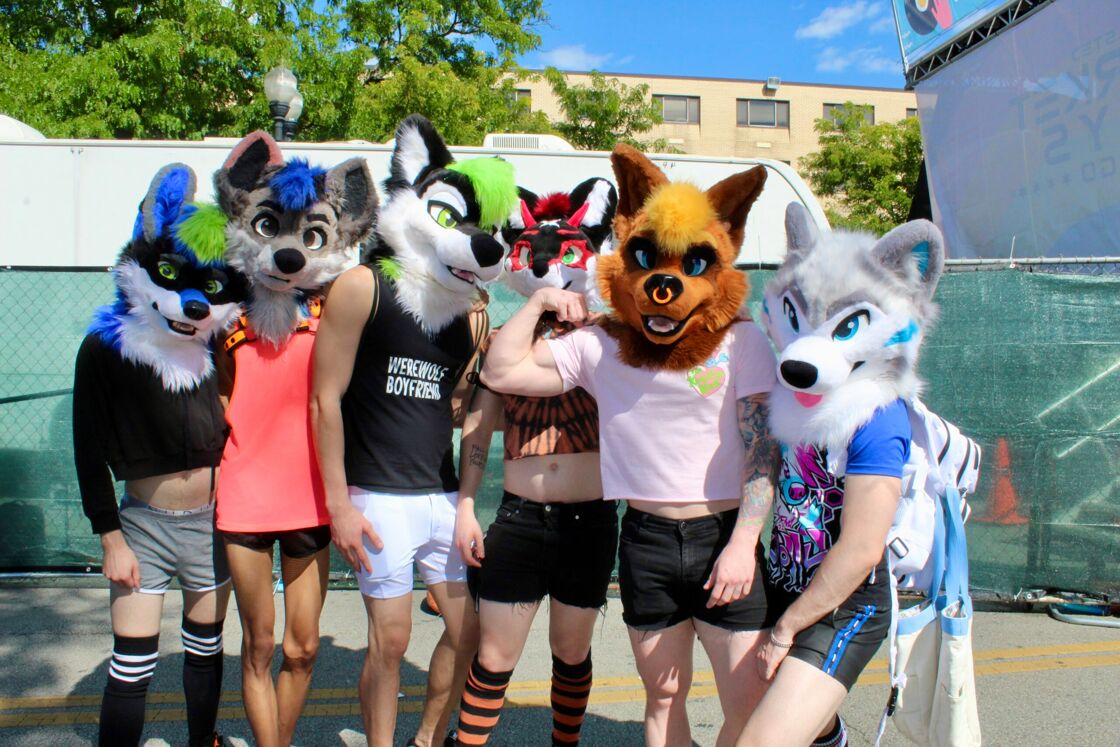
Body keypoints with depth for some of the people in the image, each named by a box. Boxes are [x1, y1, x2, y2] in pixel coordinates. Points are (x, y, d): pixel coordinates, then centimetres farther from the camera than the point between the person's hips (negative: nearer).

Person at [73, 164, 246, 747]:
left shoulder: (220, 349, -3)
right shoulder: (104, 349, -8)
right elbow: (89, 451, -5)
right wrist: (110, 539, -5)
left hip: (214, 522, 3)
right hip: (144, 525, -2)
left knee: (205, 648, 18)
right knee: (132, 667, 0)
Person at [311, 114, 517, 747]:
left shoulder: (472, 313, 7)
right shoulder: (364, 288, -6)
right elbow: (326, 398, -6)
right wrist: (339, 504, -7)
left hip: (443, 496, 5)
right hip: (378, 498, -5)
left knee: (470, 630, 9)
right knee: (391, 640, 2)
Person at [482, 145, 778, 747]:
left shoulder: (741, 343, -3)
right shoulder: (598, 345, 2)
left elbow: (763, 450, -6)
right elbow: (502, 373, 2)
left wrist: (742, 544, -13)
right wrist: (537, 303, -1)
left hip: (722, 536, -1)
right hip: (647, 540, 2)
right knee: (663, 695, 16)